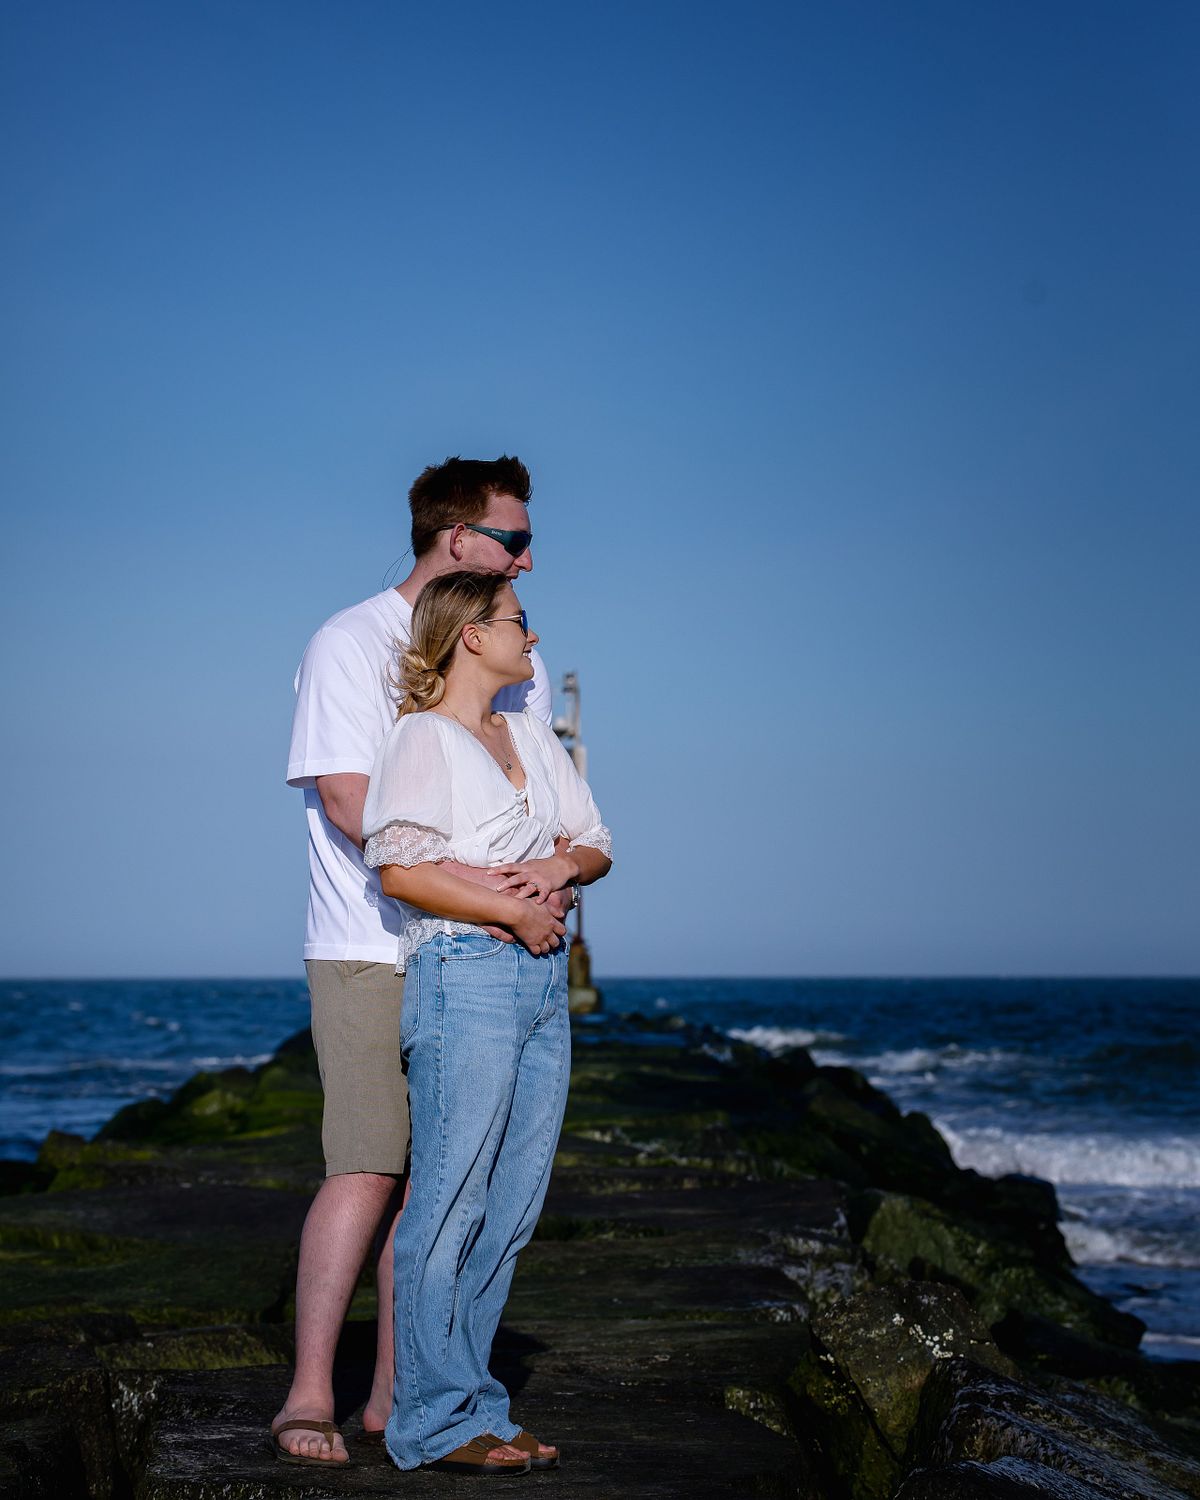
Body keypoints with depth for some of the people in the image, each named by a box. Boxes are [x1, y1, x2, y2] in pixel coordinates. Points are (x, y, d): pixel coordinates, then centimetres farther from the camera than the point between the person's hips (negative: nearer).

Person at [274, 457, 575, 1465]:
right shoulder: (353, 645, -5)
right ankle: (310, 1396, -6)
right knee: (368, 1168, -12)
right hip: (370, 953, -6)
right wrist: (468, 878, -23)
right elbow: (347, 798, -15)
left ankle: (394, 1393, 13)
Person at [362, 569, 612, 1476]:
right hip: (463, 972, -8)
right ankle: (438, 1419, 2)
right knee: (452, 1198, -5)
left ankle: (467, 1402, 16)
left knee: (513, 1204, 8)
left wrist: (562, 864, -2)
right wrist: (512, 912, -12)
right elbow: (401, 868, -15)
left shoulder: (533, 736, 19)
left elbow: (597, 845, 20)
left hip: (543, 977, 8)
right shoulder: (423, 737, -4)